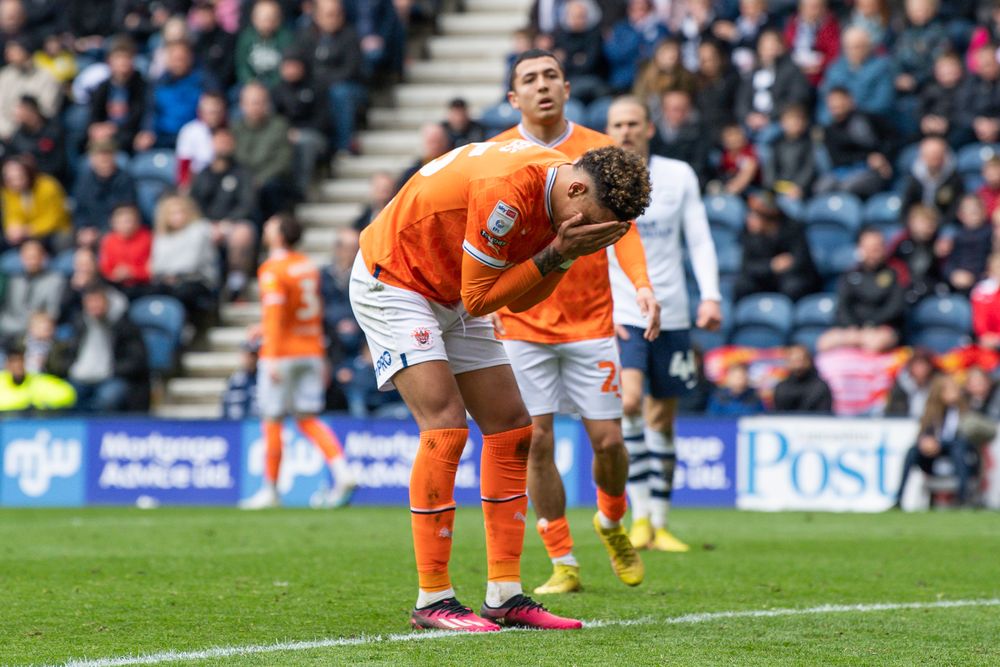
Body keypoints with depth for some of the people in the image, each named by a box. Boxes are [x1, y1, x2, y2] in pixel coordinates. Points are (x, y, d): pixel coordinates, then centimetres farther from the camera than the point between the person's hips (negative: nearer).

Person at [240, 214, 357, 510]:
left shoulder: (272, 270, -10)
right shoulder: (308, 266, 12)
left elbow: (274, 315, -18)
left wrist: (272, 358, -21)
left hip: (282, 354, -7)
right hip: (310, 352, 7)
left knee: (272, 422, 3)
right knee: (308, 419, 6)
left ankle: (270, 490, 9)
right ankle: (343, 474, -12)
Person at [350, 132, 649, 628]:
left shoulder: (559, 196, -6)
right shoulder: (508, 190, -33)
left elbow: (519, 299, -1)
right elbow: (479, 297, -25)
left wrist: (567, 256, -18)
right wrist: (556, 253, -28)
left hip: (451, 296, 9)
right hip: (391, 284, -9)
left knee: (512, 429, 0)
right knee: (445, 426, -20)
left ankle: (504, 596, 1)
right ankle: (432, 600, -15)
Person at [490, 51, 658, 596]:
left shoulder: (599, 150, 1)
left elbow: (622, 226, 0)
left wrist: (641, 284, -17)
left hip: (591, 320, 0)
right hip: (523, 322, 0)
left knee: (607, 439, -2)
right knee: (536, 441, -5)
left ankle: (612, 522, 29)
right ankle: (562, 564, 6)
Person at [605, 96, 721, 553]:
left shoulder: (679, 176, 5)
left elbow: (699, 240, 6)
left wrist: (710, 297, -6)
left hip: (671, 315, 3)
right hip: (618, 316, -3)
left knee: (662, 418, 6)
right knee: (629, 400, -23)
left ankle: (659, 524, 14)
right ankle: (640, 516, -20)